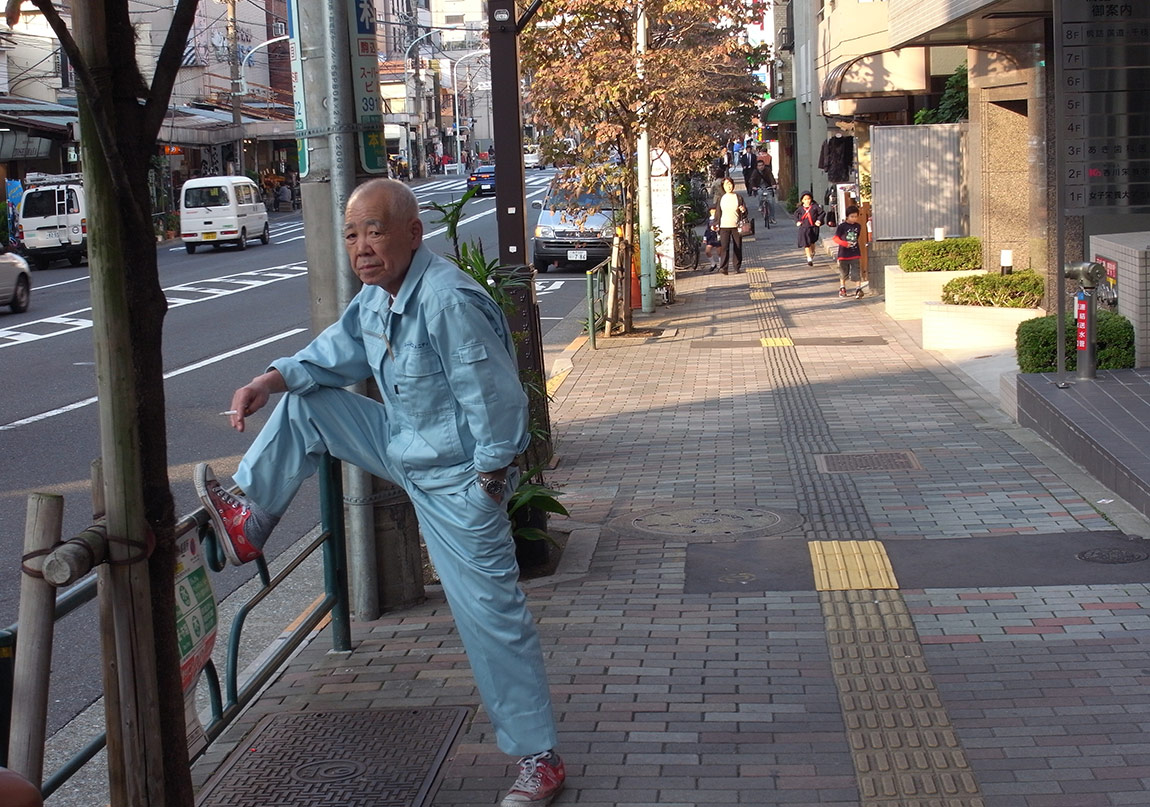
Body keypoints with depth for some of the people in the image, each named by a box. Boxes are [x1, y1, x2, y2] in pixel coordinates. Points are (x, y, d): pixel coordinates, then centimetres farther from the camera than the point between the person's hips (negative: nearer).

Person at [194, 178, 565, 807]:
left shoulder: (450, 302, -30)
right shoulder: (374, 296, 1)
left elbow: (496, 402, -27)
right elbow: (333, 355, 14)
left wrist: (487, 482, -18)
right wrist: (270, 381, -2)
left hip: (455, 478, -9)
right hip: (402, 445, 9)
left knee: (489, 614, -4)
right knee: (303, 405, 8)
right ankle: (247, 522, 16)